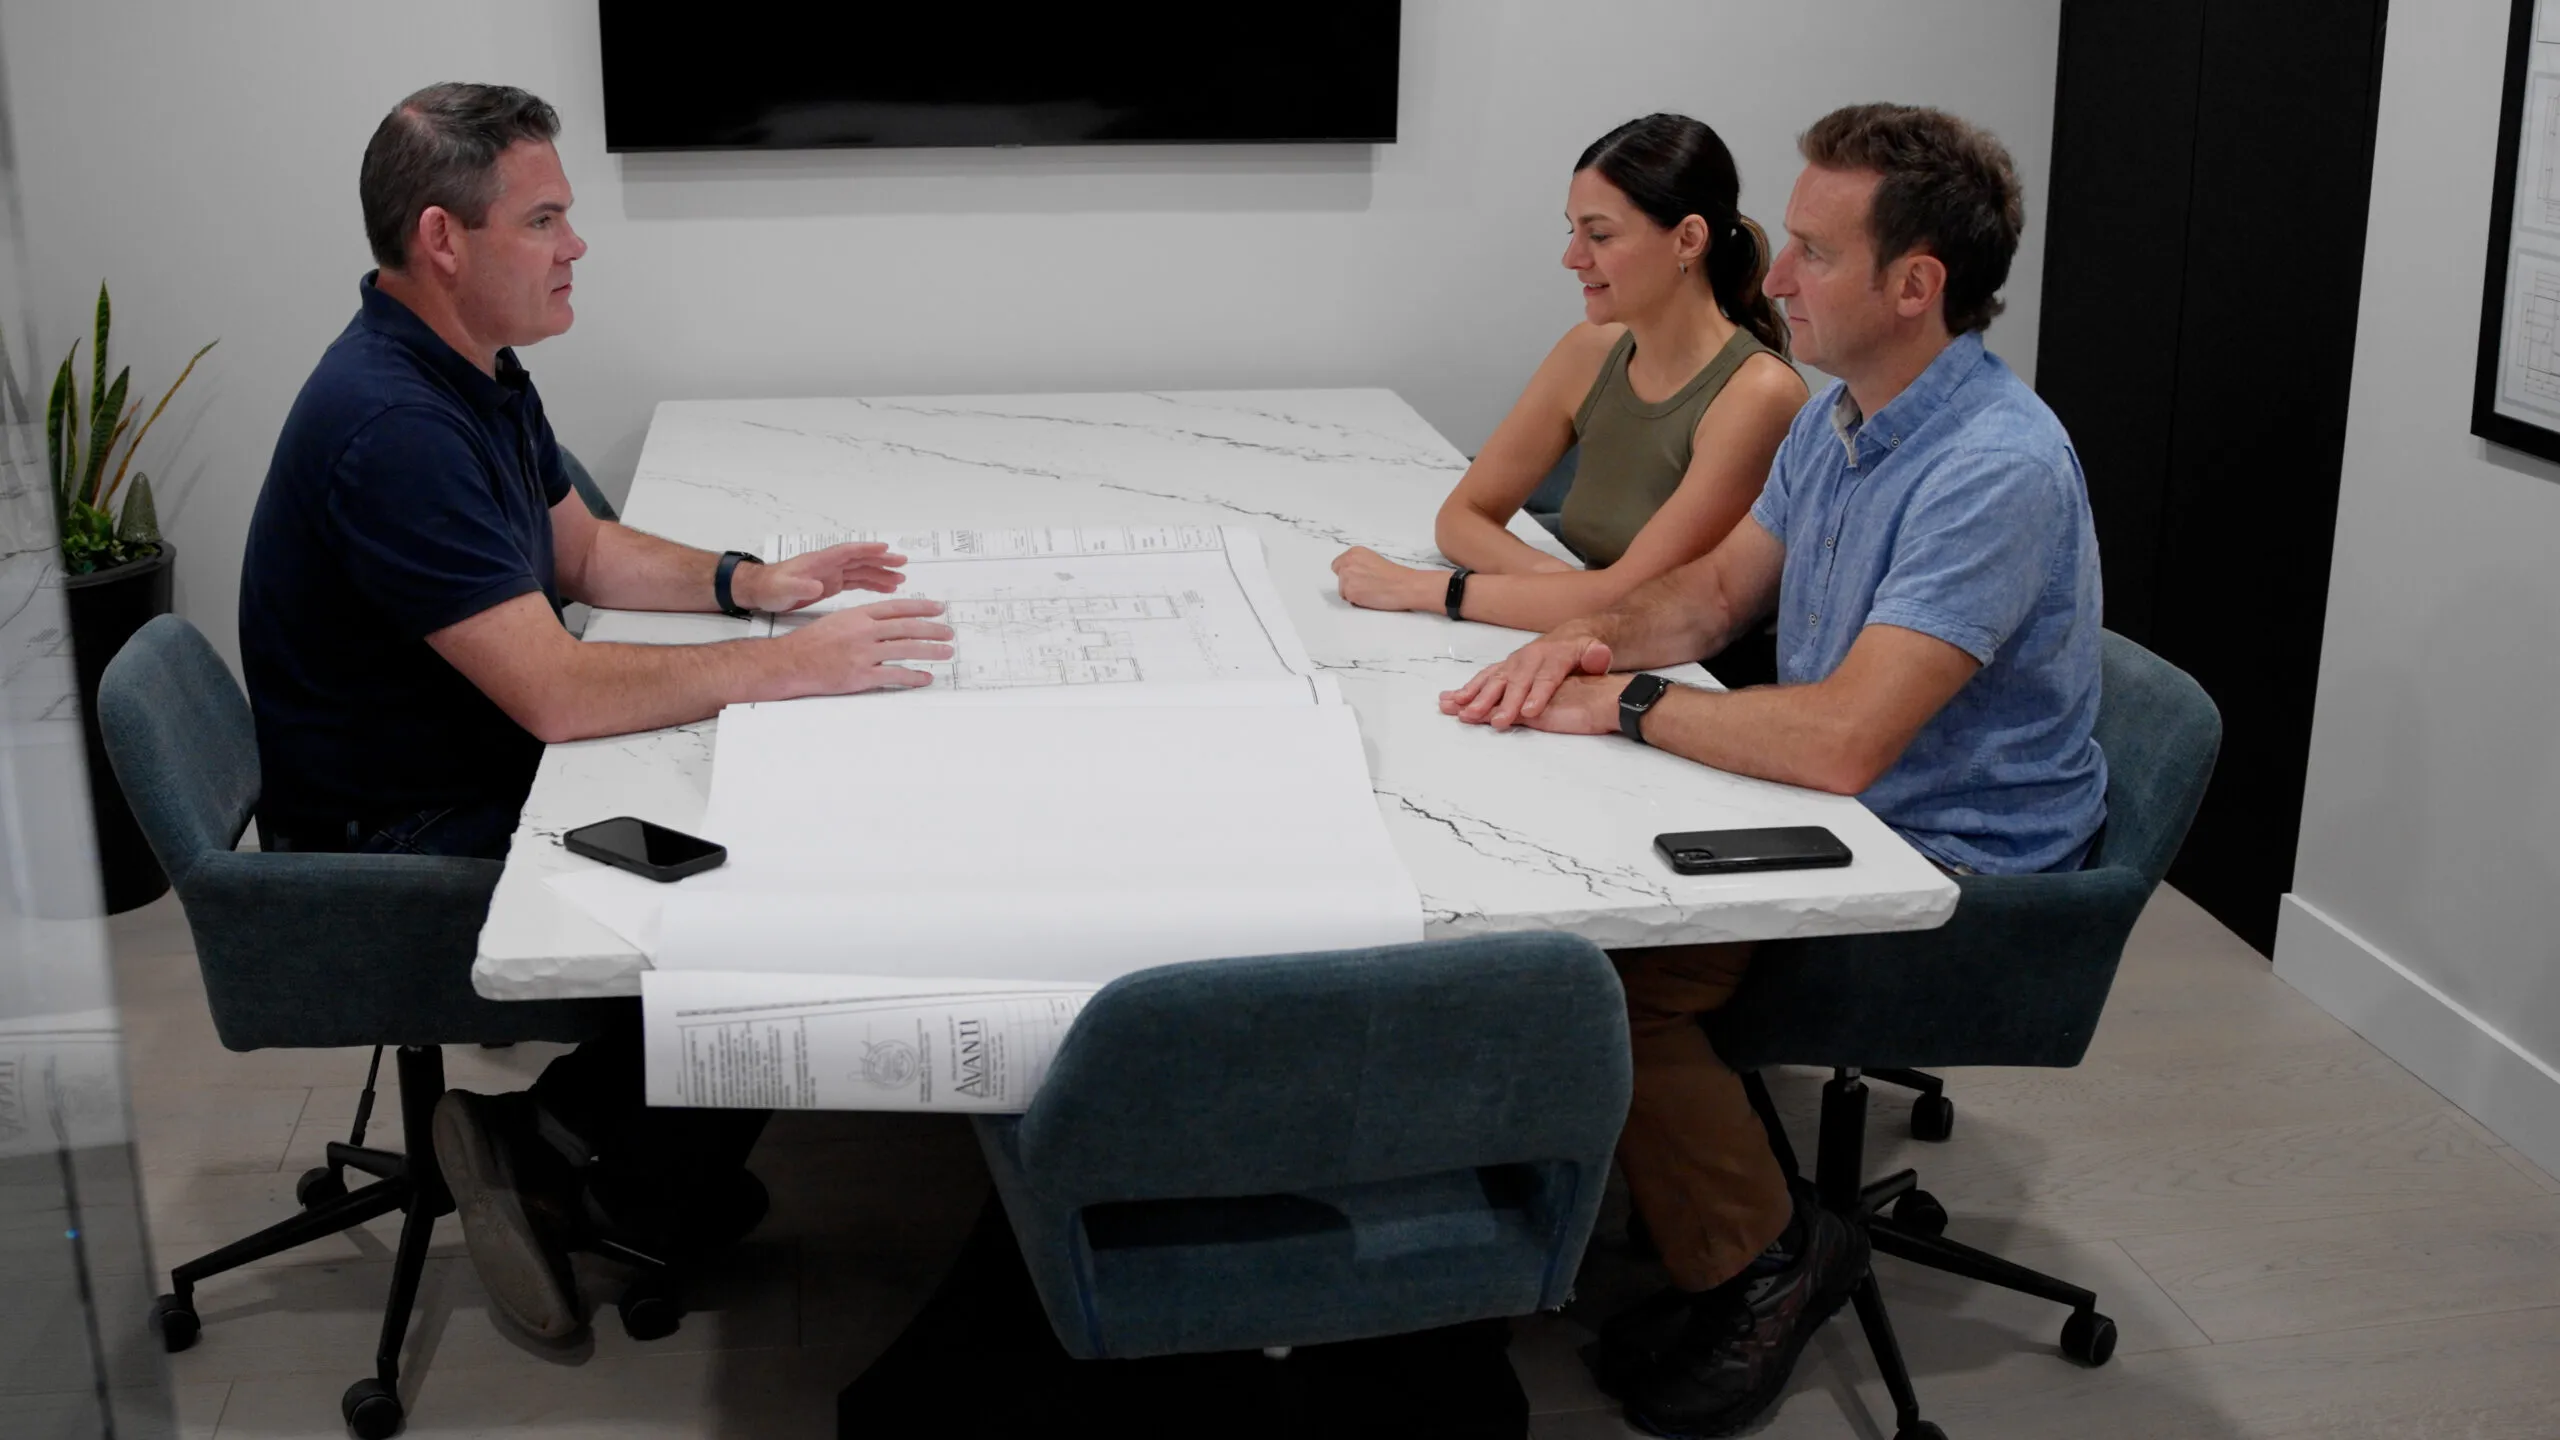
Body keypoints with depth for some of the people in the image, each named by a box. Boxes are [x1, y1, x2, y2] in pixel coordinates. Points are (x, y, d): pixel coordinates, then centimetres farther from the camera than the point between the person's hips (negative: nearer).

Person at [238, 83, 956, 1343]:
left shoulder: (474, 371, 5)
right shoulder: (391, 425, -28)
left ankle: (543, 1136, 12)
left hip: (491, 785, 10)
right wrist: (792, 667, -26)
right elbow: (558, 694, -32)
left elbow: (581, 550, 18)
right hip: (402, 854, -10)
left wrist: (749, 583, 1)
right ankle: (630, 1202, 6)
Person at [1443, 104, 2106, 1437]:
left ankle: (1757, 1260, 1)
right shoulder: (1835, 419, 5)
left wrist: (1625, 704, -22)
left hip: (1954, 867, -9)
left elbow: (1842, 741, -34)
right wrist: (1592, 635, -5)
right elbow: (1717, 588, 17)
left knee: (1595, 967, -21)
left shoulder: (1998, 471, -27)